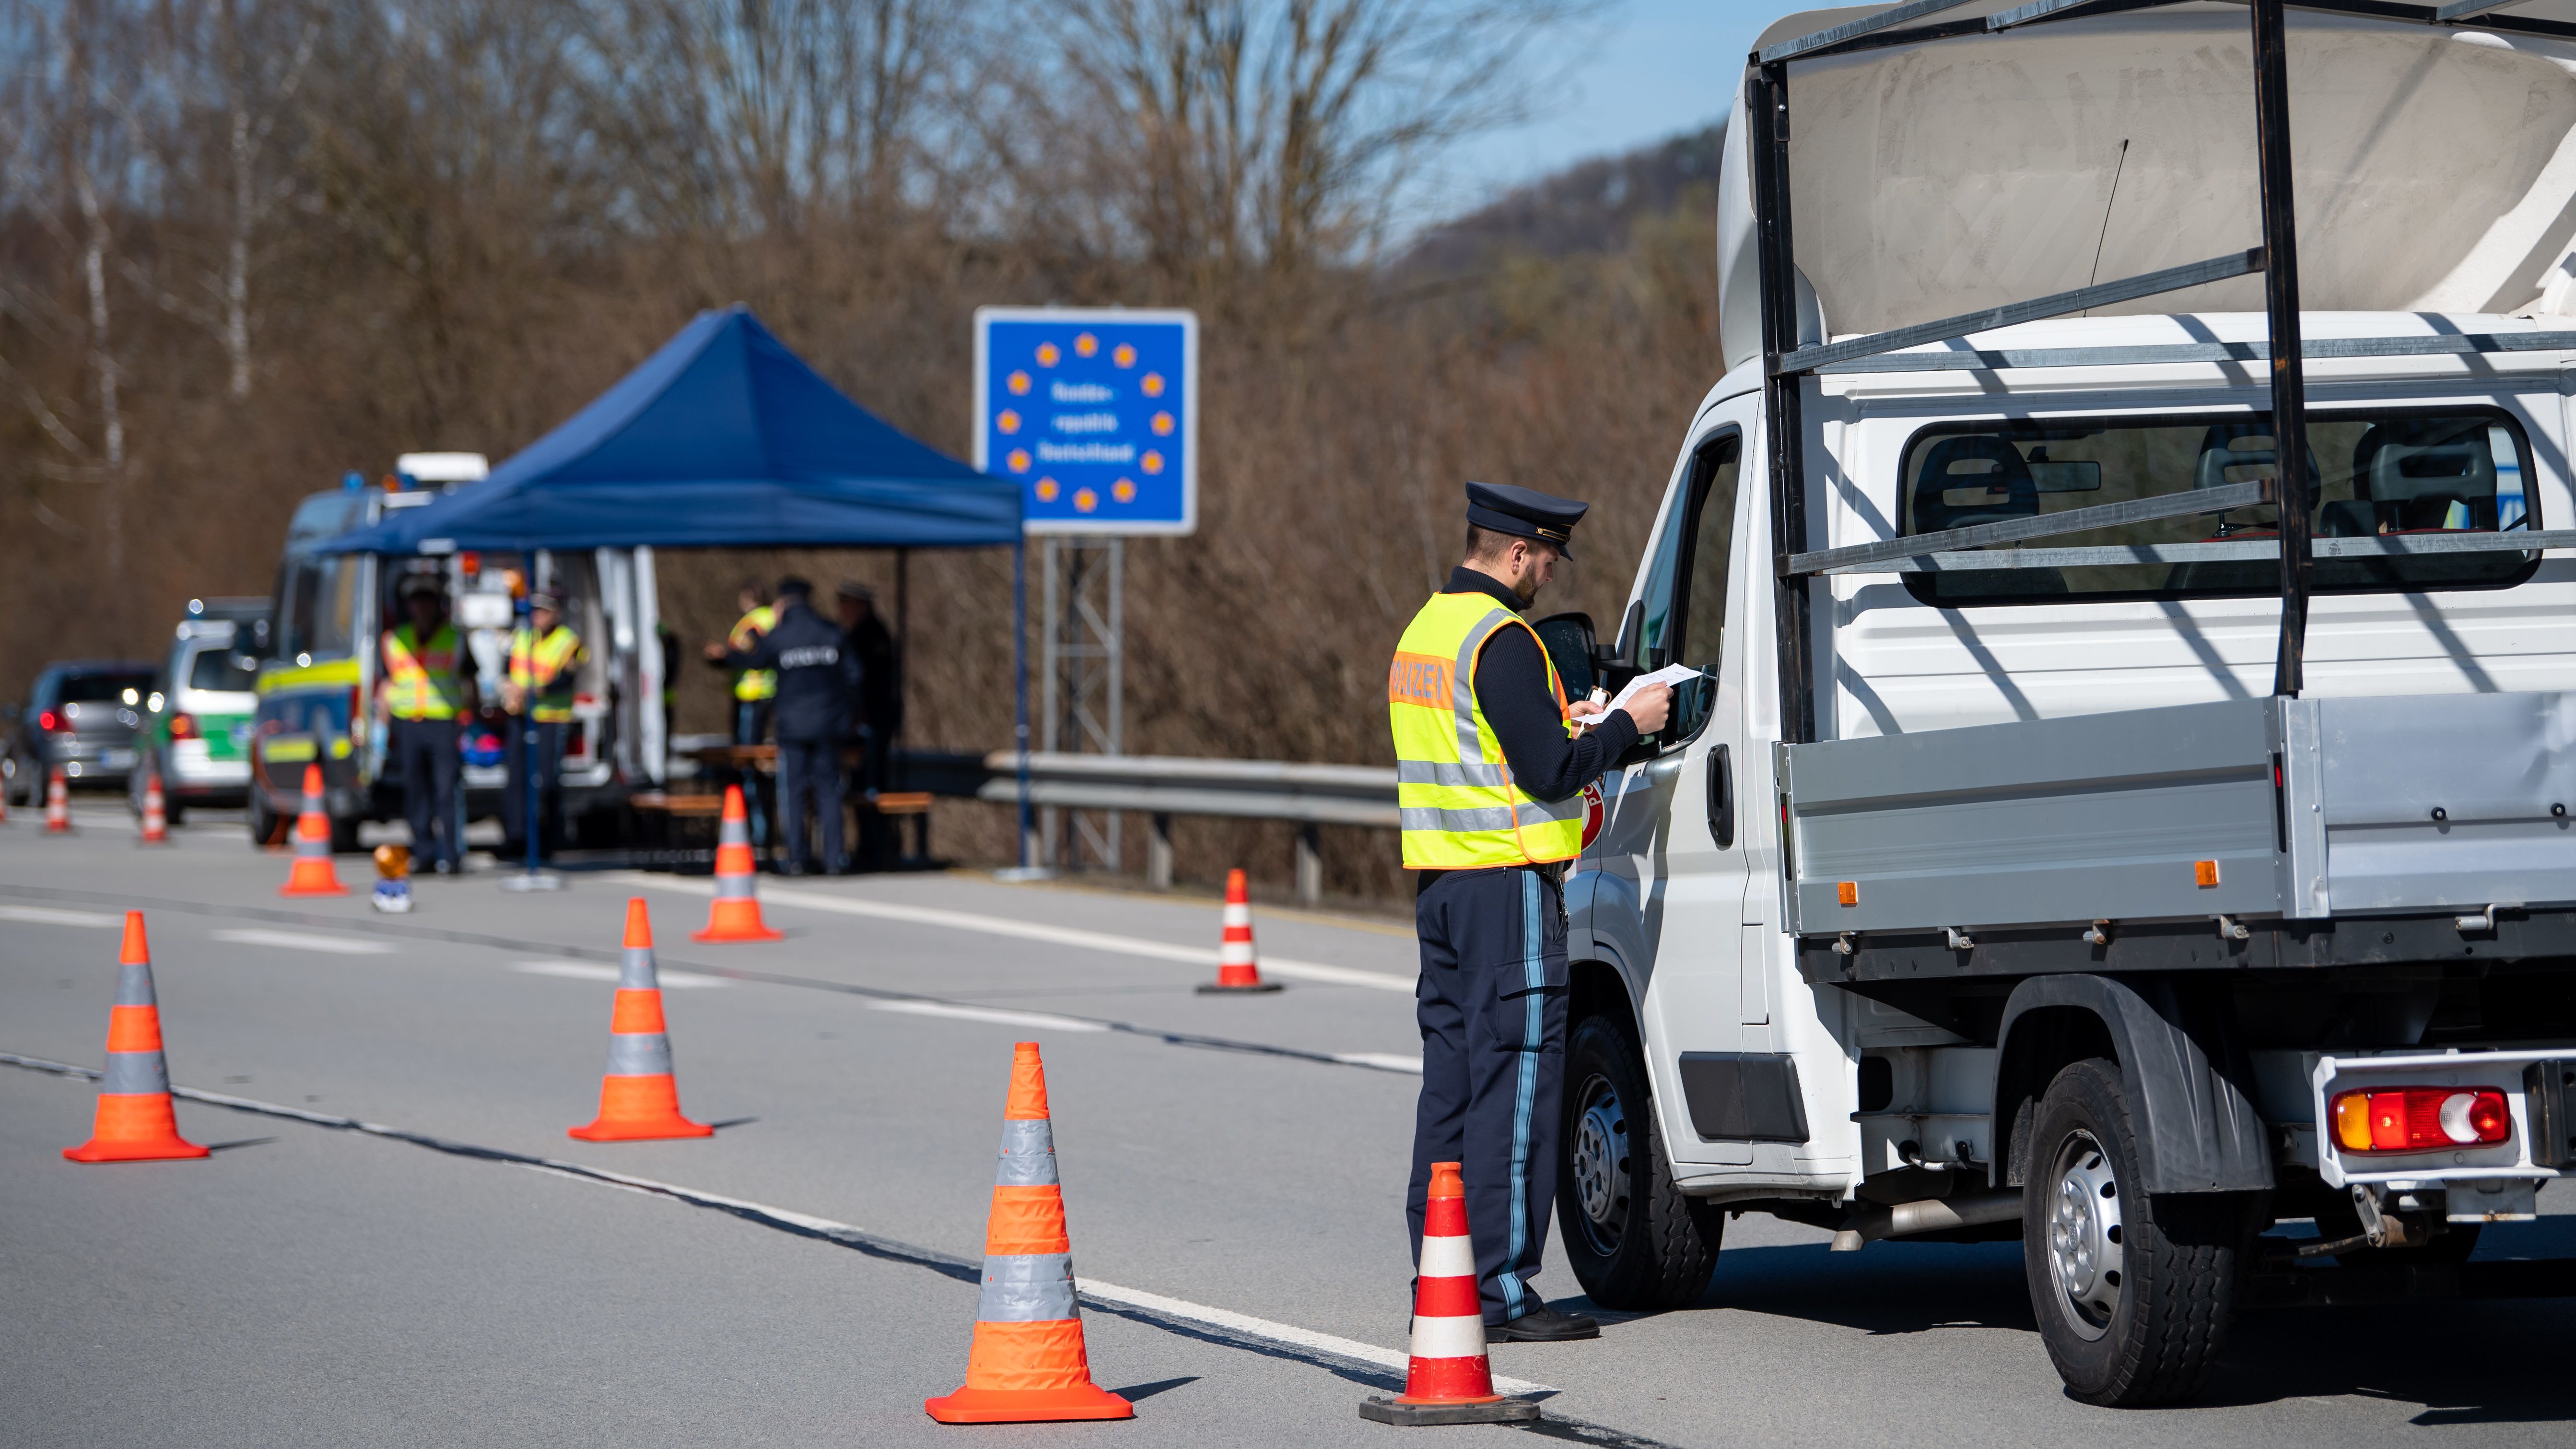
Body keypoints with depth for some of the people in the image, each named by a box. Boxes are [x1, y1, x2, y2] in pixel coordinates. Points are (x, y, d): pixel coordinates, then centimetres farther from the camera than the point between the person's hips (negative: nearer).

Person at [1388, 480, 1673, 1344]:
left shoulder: (1425, 630, 16)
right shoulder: (1500, 640, -15)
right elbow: (1548, 770, -18)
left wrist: (1558, 724, 20)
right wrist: (1625, 726, -5)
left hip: (1441, 879, 10)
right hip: (1507, 882, -10)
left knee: (1453, 1076, 12)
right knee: (1516, 1080, -7)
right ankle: (1501, 1289, -9)